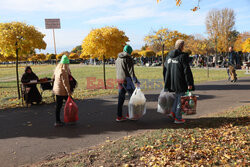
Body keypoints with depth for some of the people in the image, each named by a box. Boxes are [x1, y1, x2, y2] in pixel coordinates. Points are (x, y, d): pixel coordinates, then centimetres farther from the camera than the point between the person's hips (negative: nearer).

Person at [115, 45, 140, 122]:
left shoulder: (118, 59, 14)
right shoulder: (128, 59, -11)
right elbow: (131, 71, -19)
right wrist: (136, 82, -21)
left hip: (119, 80, 8)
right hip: (127, 80, -8)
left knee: (121, 98, 10)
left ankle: (119, 116, 12)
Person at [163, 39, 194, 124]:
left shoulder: (169, 56, 8)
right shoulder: (183, 56, -13)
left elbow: (165, 69, 14)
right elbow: (186, 70, -14)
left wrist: (166, 81, 21)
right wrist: (189, 83, -11)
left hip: (171, 81, 7)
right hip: (180, 82, -7)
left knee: (177, 96, 24)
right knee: (180, 98, 5)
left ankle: (173, 112, 15)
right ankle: (178, 118, 12)